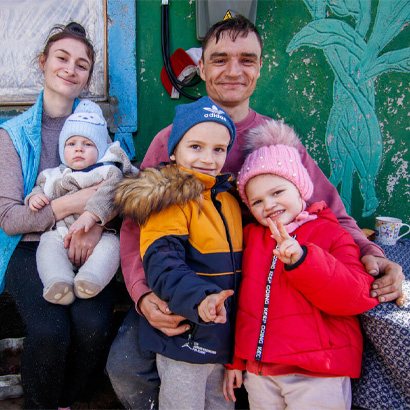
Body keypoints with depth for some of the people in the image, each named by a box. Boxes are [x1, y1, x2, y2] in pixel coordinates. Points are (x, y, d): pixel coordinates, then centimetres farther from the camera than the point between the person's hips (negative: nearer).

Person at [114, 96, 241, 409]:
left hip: (224, 337, 7)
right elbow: (162, 265, -26)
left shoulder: (230, 198, 9)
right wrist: (200, 298, -39)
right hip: (184, 338, -7)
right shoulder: (170, 200, -15)